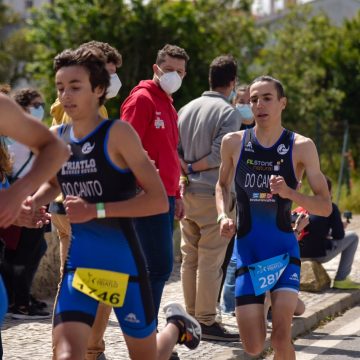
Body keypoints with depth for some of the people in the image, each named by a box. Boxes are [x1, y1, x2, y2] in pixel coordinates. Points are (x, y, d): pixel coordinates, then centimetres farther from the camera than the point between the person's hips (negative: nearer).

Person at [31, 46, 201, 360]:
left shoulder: (118, 133, -13)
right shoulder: (56, 139, 3)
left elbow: (158, 200, -18)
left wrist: (96, 210, -24)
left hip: (123, 262, -4)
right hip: (79, 264, 4)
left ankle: (177, 325, 47)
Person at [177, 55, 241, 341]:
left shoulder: (187, 109, 11)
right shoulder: (229, 113, -10)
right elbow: (219, 155, -17)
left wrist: (186, 170, -3)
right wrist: (194, 168, -5)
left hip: (188, 193, 7)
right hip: (215, 194, -7)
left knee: (190, 259, 11)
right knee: (211, 261, -4)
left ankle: (192, 318, 17)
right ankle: (207, 322, -2)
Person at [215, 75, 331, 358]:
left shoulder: (301, 147, -6)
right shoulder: (234, 143, 0)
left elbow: (326, 206, -6)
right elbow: (222, 185, 19)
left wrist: (289, 192, -22)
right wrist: (223, 216, 0)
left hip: (284, 250, -2)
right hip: (247, 249, 2)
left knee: (281, 335, -18)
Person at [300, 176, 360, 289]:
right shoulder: (331, 207, -5)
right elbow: (339, 235, -5)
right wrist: (342, 227, 16)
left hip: (300, 254, 6)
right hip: (320, 255, -6)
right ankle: (341, 279, 8)